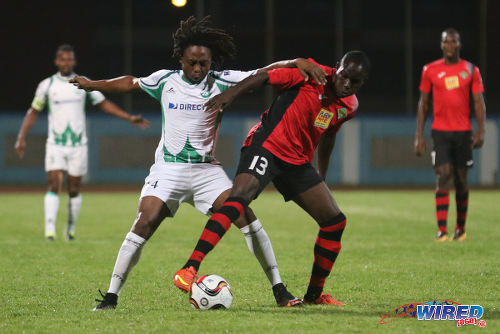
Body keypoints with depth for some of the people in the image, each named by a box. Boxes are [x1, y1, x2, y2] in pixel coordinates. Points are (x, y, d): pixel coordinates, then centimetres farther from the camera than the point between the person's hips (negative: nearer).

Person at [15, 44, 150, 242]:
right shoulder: (47, 85, 1)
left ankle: (71, 229, 20)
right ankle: (50, 230, -19)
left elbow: (104, 104, 8)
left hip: (78, 145, 1)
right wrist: (21, 138, -1)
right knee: (54, 186, -14)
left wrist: (130, 118, 1)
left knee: (74, 190, 5)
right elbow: (33, 112, 8)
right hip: (55, 144, -1)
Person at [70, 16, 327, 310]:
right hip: (168, 169, 0)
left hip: (207, 169, 0)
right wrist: (94, 85, 28)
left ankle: (279, 291, -2)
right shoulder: (164, 80, 1)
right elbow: (131, 83, 20)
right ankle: (111, 297, -7)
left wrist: (297, 62, -23)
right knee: (143, 225, -15)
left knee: (248, 219, -12)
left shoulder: (221, 82, -4)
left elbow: (265, 73, -8)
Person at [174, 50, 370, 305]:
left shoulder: (349, 105, 10)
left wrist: (321, 176, 34)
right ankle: (190, 268, -40)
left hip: (297, 162, 8)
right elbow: (265, 76, -11)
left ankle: (314, 294, 20)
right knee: (240, 196, -31)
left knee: (335, 222, 5)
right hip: (266, 146, -8)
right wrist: (230, 93, -24)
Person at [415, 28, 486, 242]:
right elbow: (423, 104, 9)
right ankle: (441, 230, -16)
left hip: (463, 132, 1)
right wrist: (419, 136, 3)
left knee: (461, 179, 6)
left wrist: (480, 131, -10)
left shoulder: (471, 70, 5)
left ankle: (461, 228, 20)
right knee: (443, 175, -14)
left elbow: (479, 103, 3)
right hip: (440, 131, -1)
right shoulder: (430, 70, 5)